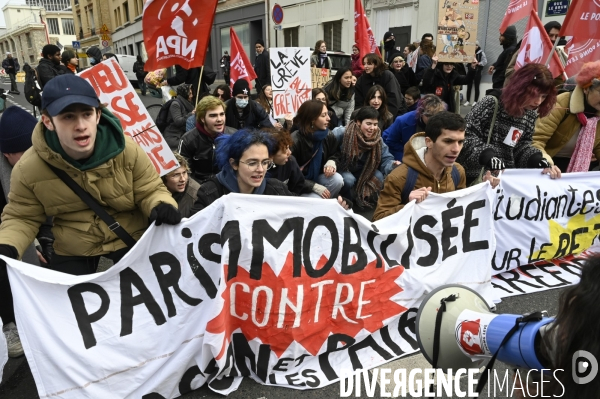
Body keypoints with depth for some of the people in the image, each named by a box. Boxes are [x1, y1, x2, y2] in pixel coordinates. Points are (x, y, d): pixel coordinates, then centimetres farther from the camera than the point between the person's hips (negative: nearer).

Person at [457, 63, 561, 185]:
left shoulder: (531, 113, 7)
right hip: (475, 175, -6)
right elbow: (466, 135, -17)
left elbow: (522, 144, 12)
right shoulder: (491, 103, -13)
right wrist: (488, 156, -31)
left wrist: (540, 161, -6)